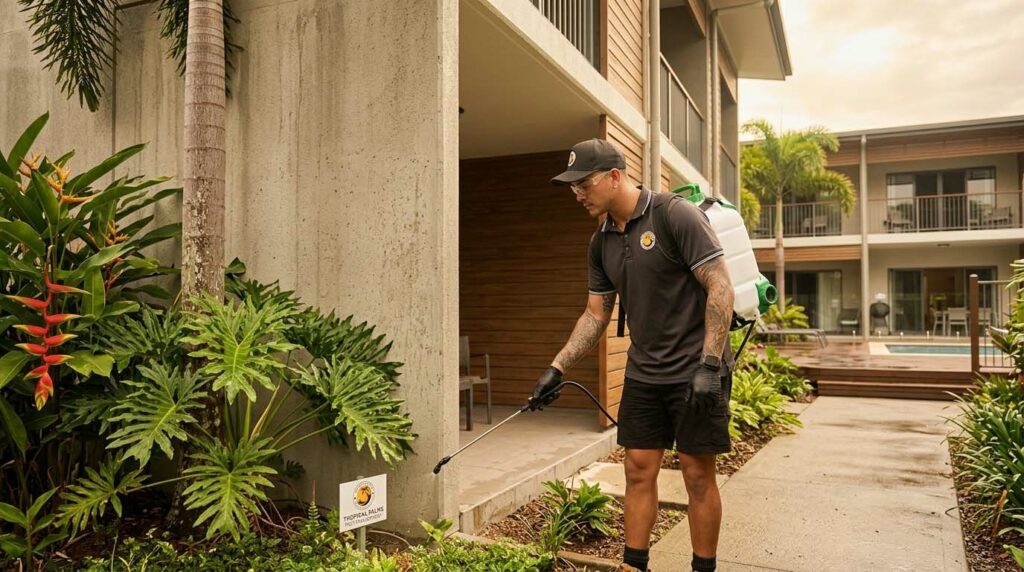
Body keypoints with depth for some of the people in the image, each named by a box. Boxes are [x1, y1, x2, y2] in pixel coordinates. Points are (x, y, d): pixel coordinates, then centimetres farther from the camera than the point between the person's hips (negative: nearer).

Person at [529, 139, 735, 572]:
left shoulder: (675, 215, -14)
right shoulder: (601, 242, 7)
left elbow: (720, 287, -16)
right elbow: (596, 314, 13)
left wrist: (709, 366, -20)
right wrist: (557, 369, 7)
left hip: (696, 372, -6)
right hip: (643, 374, 6)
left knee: (698, 475, 4)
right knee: (638, 471, 8)